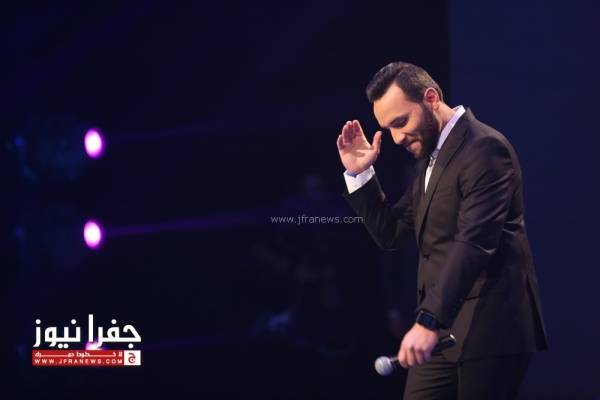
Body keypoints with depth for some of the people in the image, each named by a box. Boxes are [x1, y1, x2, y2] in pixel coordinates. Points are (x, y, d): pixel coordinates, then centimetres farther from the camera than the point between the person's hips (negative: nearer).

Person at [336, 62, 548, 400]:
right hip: (442, 332, 9)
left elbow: (474, 244, -23)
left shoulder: (484, 148, -13)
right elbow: (391, 234, 21)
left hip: (488, 331, -9)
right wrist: (359, 174, 9)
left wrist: (429, 321, -30)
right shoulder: (431, 156, 18)